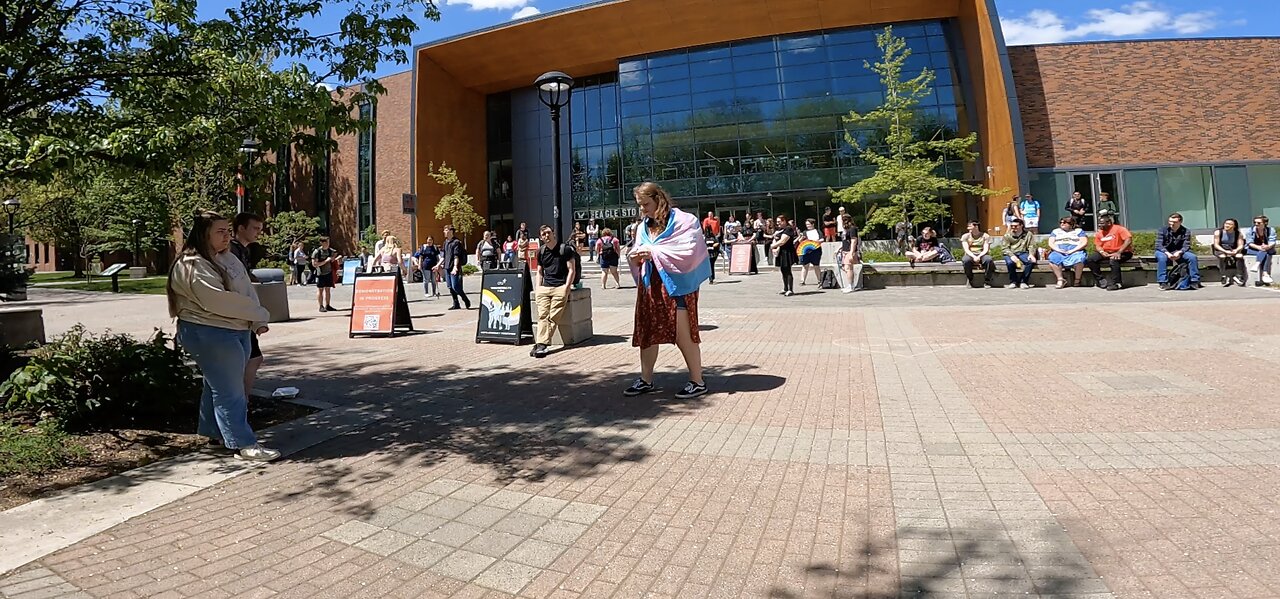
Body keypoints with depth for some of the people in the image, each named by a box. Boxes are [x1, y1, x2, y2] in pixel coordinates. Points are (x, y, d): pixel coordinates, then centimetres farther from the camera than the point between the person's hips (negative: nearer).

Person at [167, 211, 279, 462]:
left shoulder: (228, 258, 12)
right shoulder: (193, 265, -15)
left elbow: (248, 290, 8)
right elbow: (218, 300, -24)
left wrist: (258, 321, -6)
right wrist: (260, 313, -16)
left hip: (237, 330, 9)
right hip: (208, 333, -9)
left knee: (220, 385, 19)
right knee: (229, 390, -5)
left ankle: (215, 432, 34)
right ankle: (243, 444, -1)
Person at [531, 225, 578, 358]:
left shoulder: (565, 249, 1)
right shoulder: (541, 251, 16)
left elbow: (571, 270, -1)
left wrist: (566, 289, -10)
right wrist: (537, 289, 9)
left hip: (560, 287, -4)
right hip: (544, 287, 4)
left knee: (552, 317, -15)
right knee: (542, 316, -10)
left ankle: (541, 344, -20)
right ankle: (541, 344, -17)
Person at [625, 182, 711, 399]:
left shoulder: (683, 221, -6)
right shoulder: (644, 227, 14)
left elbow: (689, 252, -17)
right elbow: (641, 255, 16)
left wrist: (654, 252, -17)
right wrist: (635, 258, -9)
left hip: (676, 285, -6)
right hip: (650, 286, 6)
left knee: (683, 335, -3)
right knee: (646, 332, 6)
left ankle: (698, 382, 10)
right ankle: (646, 380, 19)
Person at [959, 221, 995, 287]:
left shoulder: (985, 236, 4)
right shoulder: (965, 236, 5)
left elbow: (986, 250, -5)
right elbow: (966, 250, -5)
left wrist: (979, 257, -24)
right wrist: (974, 257, -23)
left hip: (982, 255, 0)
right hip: (970, 255, 0)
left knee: (989, 259, -35)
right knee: (965, 260, -37)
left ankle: (987, 281, -18)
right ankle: (970, 281, -18)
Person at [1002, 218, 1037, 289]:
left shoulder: (1028, 234, 12)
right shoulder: (1007, 236, 9)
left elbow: (1031, 246, 4)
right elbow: (1006, 248, 1)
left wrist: (1031, 254, -17)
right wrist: (1012, 255, -19)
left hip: (1023, 253, 1)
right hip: (1011, 254, -1)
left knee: (1032, 261, -32)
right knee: (1010, 262, -36)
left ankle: (1023, 282, -18)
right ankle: (1013, 282, -16)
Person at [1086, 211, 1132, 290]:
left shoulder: (1119, 229, -13)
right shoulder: (1099, 233, 6)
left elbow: (1129, 240, -24)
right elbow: (1097, 245, 9)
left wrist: (1119, 252, -31)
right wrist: (1102, 252, -15)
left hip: (1123, 253, -6)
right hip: (1106, 253, 7)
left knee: (1113, 260, -38)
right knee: (1089, 259, -13)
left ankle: (1116, 283, -25)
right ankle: (1100, 280, -8)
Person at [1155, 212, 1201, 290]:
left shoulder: (1186, 232, -1)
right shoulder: (1162, 230, -6)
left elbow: (1186, 246, -9)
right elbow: (1158, 245, -14)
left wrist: (1179, 252, -32)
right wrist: (1167, 253, -32)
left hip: (1179, 253, 2)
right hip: (1165, 252, -2)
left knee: (1192, 257, -24)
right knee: (1162, 258, -36)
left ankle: (1195, 281, -14)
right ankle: (1163, 283, -35)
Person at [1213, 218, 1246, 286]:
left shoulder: (1238, 234, 5)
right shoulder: (1218, 232, -2)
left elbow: (1240, 245, 0)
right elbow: (1216, 245, -7)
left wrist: (1236, 250, -23)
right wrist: (1225, 251, -22)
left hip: (1233, 250, 2)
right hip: (1221, 250, -2)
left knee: (1240, 256, -30)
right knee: (1222, 256, -36)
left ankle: (1239, 276, -25)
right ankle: (1224, 277, -36)